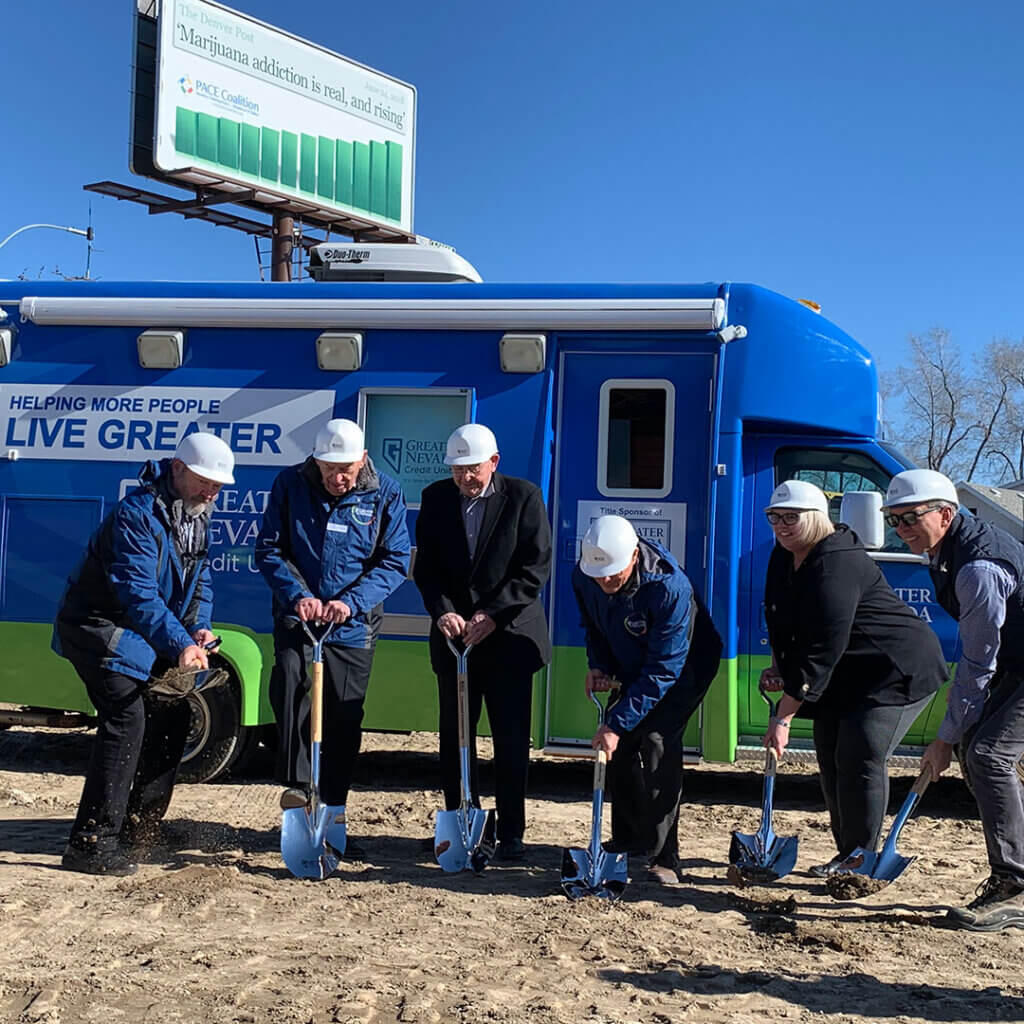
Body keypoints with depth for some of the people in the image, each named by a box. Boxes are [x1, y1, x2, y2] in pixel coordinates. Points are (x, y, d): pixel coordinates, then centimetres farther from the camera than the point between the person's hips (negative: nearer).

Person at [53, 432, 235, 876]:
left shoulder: (196, 517, 5)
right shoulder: (137, 513, -25)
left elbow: (199, 580, 9)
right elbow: (138, 593, -33)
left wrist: (198, 628, -10)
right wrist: (179, 645, -41)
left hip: (140, 634, 9)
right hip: (97, 626, -9)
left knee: (171, 715, 11)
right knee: (126, 717, -21)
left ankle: (138, 826, 25)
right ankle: (91, 844, -16)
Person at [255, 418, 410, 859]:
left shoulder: (385, 494, -3)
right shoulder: (290, 484, -3)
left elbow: (395, 561, -3)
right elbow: (268, 549, -1)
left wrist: (351, 601, -18)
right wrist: (297, 595, -18)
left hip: (353, 626, 1)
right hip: (297, 619, 0)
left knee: (344, 723, 7)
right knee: (290, 683, -30)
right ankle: (295, 784, -21)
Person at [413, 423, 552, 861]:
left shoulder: (524, 496, -4)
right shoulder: (436, 498, 4)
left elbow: (535, 568, -8)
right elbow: (426, 566, 2)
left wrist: (493, 615, -15)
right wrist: (442, 611, -15)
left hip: (509, 636, -3)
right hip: (454, 633, 3)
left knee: (511, 739, 2)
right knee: (454, 736, 7)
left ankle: (511, 833, 12)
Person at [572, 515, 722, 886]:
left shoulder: (669, 586, -39)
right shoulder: (583, 577, -19)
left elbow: (663, 670, -36)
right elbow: (594, 627, 5)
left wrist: (617, 723, -38)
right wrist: (598, 666, -14)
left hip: (685, 666, -6)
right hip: (633, 667, 6)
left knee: (657, 740, -21)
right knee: (619, 744, 1)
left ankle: (663, 858, -14)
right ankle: (628, 839, 21)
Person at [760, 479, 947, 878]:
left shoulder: (837, 566, -29)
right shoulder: (784, 558, 1)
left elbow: (822, 651, -32)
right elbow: (781, 622, 16)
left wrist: (783, 717, -31)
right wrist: (778, 667, -1)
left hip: (898, 669, -10)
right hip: (848, 677, 10)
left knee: (861, 760, -14)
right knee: (830, 759, 9)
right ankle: (847, 853, 22)